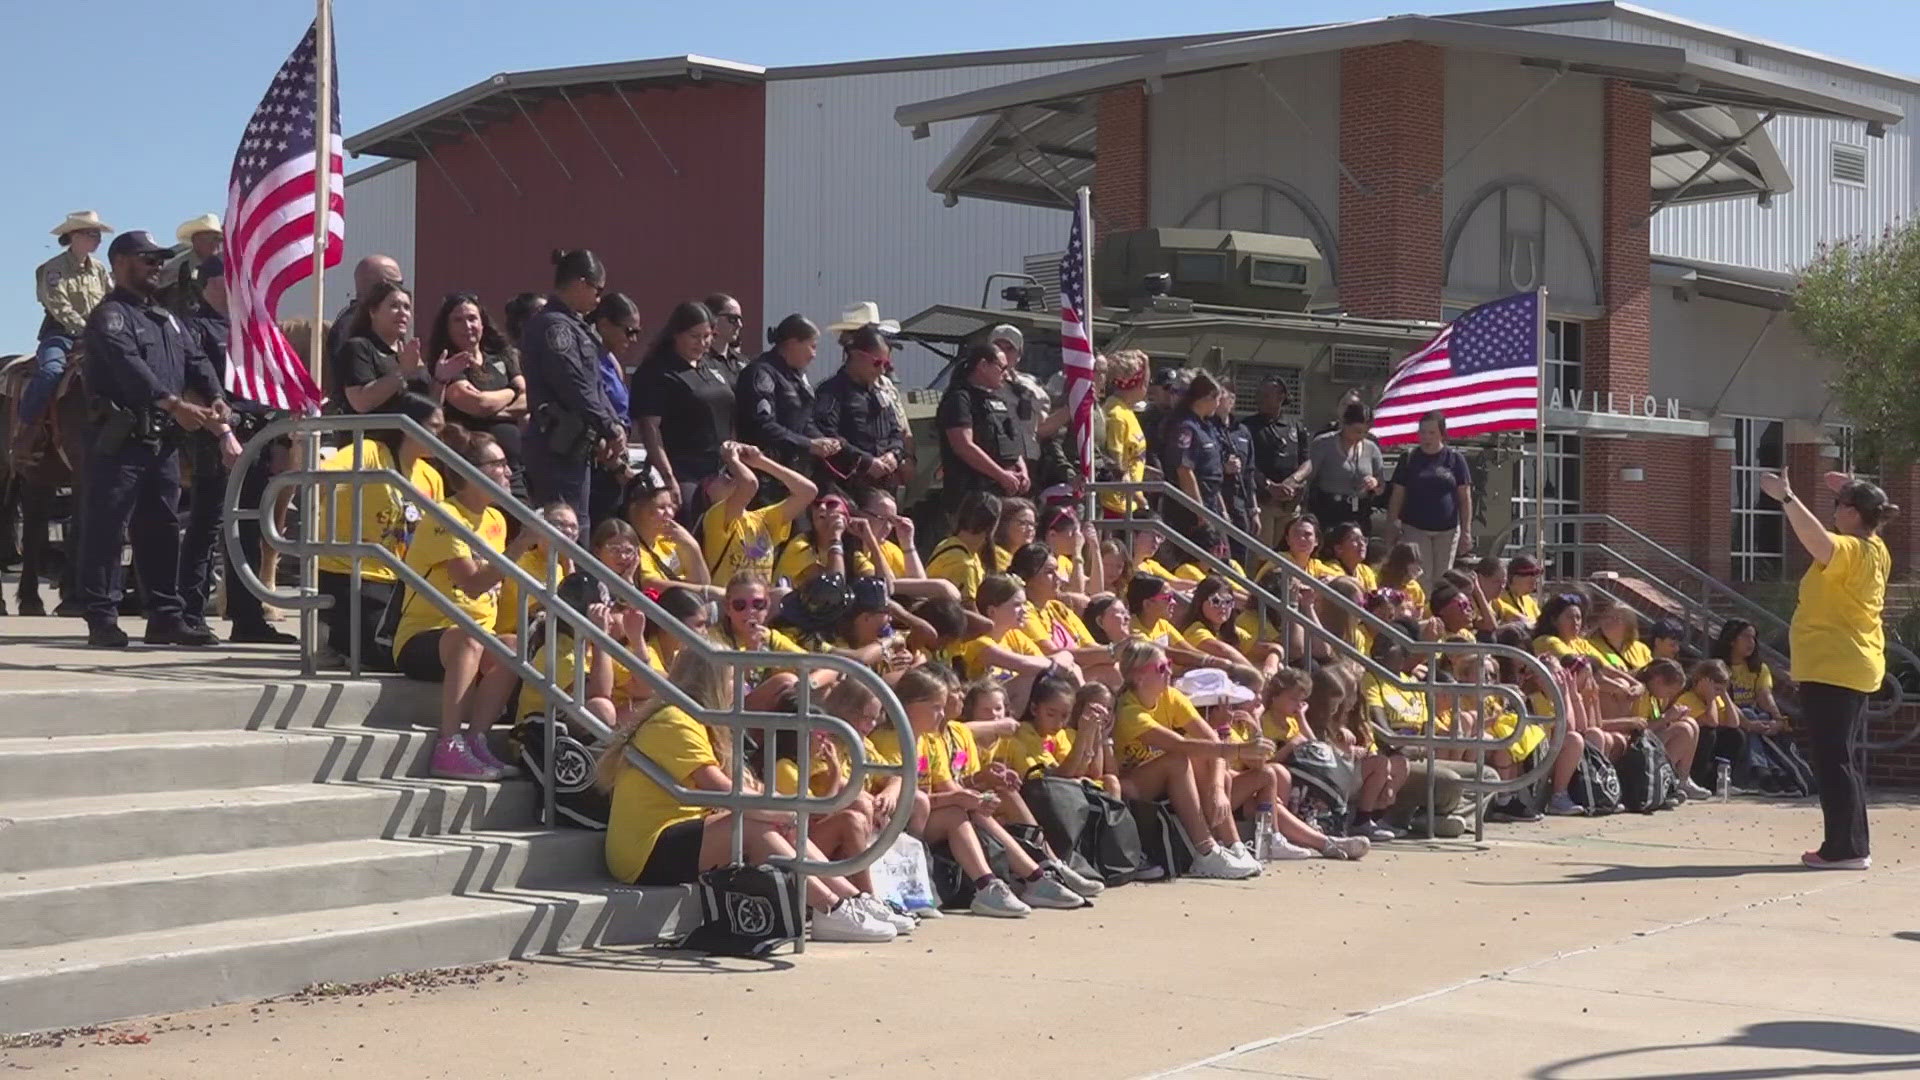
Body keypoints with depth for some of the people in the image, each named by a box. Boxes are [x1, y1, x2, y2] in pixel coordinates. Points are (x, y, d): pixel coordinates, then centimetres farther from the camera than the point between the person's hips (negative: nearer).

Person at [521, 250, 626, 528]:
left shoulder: (574, 325, 17)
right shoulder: (553, 325, -13)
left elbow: (595, 386, 18)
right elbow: (575, 388, -18)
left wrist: (614, 425, 5)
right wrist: (611, 430, -10)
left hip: (576, 446, 10)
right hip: (559, 449, -10)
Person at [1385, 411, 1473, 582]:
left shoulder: (1455, 459, 4)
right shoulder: (1409, 459, 5)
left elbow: (1465, 497, 5)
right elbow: (1397, 496, 6)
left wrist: (1466, 531, 0)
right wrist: (1391, 528, -1)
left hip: (1447, 529, 1)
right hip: (1415, 528, -1)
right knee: (1420, 578, -8)